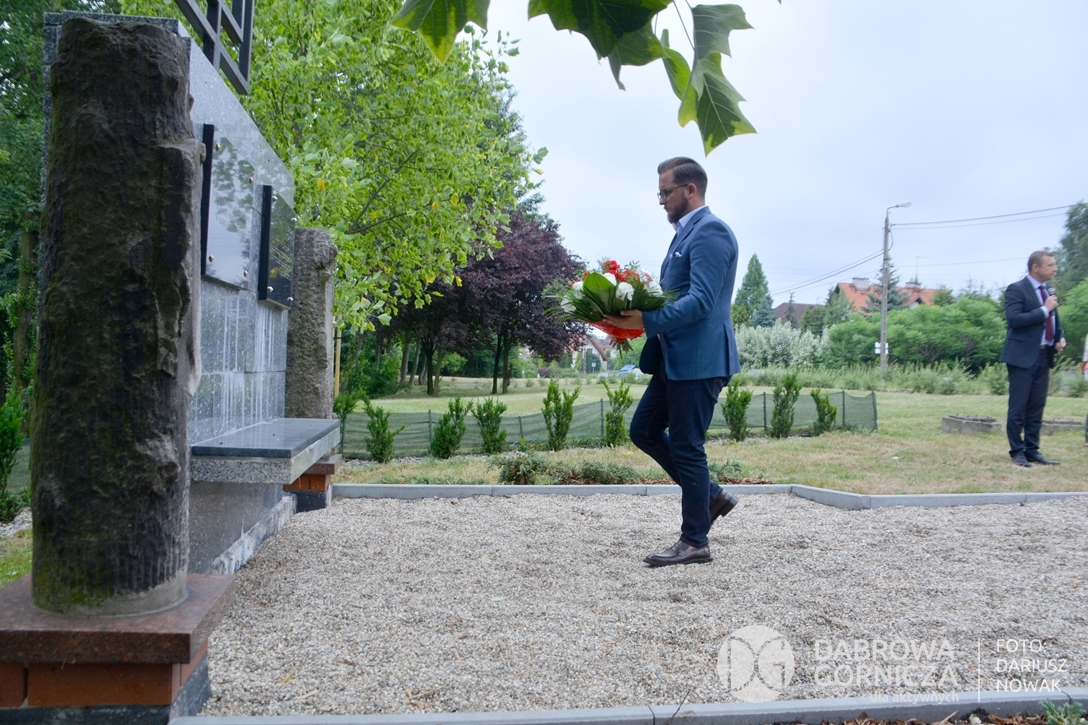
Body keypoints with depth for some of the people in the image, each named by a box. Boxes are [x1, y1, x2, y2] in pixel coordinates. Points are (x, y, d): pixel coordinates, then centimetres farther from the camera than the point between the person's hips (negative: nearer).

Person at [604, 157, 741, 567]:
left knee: (686, 446, -3)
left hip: (699, 359, -10)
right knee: (644, 430, 13)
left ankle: (695, 542, 10)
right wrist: (638, 311, 8)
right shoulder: (686, 232, 18)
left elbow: (701, 301, -23)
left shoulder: (710, 232, -13)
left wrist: (646, 321, -27)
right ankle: (710, 496, 23)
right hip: (676, 358, 10)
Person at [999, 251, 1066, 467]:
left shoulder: (1048, 291, 15)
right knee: (1018, 407, -1)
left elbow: (1053, 319, 25)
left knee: (1036, 407, 10)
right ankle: (1017, 452, 6)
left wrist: (1060, 337, 7)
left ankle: (1032, 450, 16)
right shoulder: (1017, 289, -8)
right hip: (1023, 356, -7)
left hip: (1044, 356, 7)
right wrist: (1044, 309, -18)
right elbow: (1014, 319, -21)